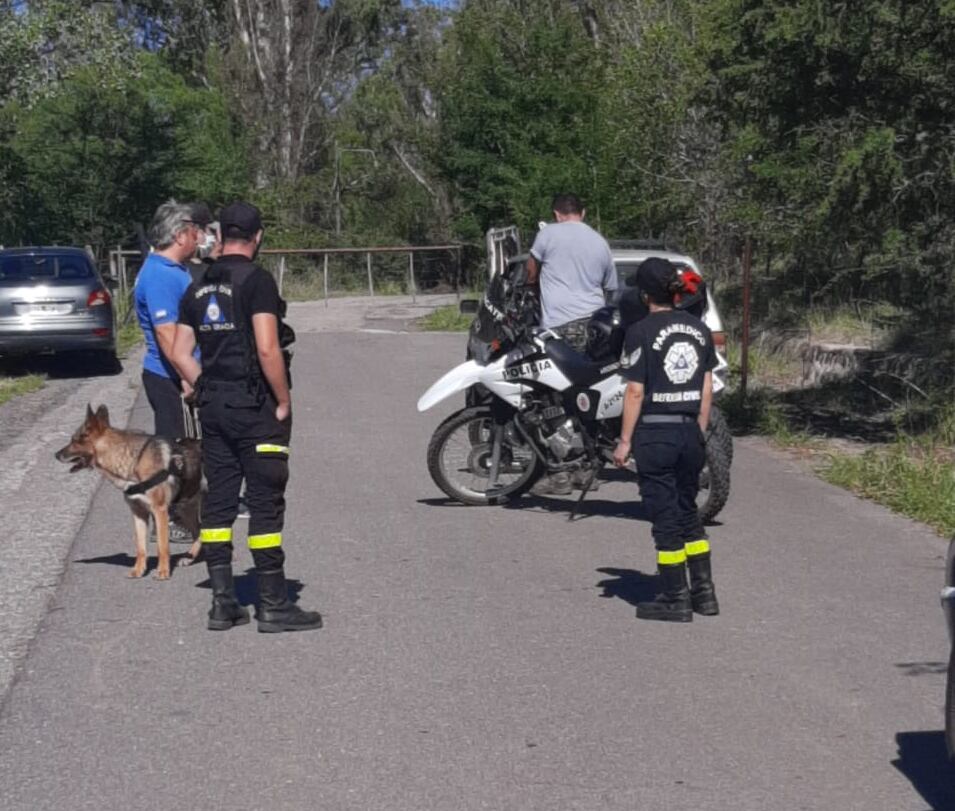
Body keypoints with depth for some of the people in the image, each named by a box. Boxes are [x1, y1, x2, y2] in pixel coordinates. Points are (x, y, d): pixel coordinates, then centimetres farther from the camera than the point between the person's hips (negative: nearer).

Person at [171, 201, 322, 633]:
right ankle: (273, 605, 1)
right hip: (255, 407, -7)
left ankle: (223, 603, 12)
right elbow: (267, 349, -19)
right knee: (266, 504, -2)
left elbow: (180, 353, 10)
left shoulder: (198, 288, 11)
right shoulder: (256, 280, -11)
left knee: (218, 502, 9)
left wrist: (206, 391, 15)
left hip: (213, 407, 7)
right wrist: (284, 402, -10)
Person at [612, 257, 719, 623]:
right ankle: (704, 592, 19)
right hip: (690, 433, 6)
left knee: (665, 517, 3)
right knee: (688, 513, 17)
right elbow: (707, 389, 9)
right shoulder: (699, 329, 6)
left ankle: (676, 599, 8)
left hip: (655, 434, -5)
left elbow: (635, 392, -12)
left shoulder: (642, 332, -11)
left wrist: (624, 441, -7)